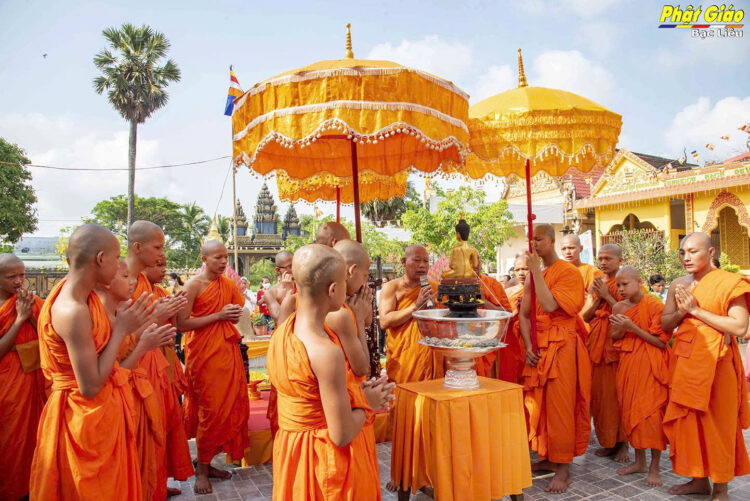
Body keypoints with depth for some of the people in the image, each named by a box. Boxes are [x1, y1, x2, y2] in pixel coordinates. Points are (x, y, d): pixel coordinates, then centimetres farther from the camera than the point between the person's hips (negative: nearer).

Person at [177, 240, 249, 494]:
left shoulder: (228, 283, 8)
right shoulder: (193, 285, -10)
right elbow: (181, 324, -17)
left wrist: (234, 313, -4)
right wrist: (218, 316, -18)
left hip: (227, 350, 6)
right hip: (203, 352, -6)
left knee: (229, 406, 9)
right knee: (210, 409, 0)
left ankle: (207, 462, 25)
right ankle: (202, 470, 16)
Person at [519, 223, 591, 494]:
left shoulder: (568, 272, -8)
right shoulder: (533, 275, 12)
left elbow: (549, 306, -22)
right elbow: (524, 314, 8)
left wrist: (536, 271, -17)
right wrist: (528, 346, -5)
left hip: (561, 346, -6)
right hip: (538, 347, 6)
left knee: (560, 406, -2)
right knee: (538, 403, 10)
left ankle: (563, 467, 10)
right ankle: (547, 458, 25)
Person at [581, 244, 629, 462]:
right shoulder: (596, 284, 14)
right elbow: (586, 316, 8)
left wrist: (607, 296, -14)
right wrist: (598, 298, -6)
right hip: (597, 344, 5)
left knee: (618, 392, -3)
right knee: (600, 392, 7)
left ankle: (623, 443, 10)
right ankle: (608, 442, 19)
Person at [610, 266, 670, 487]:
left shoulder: (655, 305, -10)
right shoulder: (619, 307, 7)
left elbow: (661, 342, -12)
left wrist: (632, 327, -19)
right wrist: (620, 329, -9)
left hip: (650, 366, -6)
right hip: (627, 364, 6)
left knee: (651, 413, -5)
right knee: (630, 411, 10)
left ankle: (654, 467, 8)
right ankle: (639, 461, 24)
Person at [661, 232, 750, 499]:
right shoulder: (678, 285, 9)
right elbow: (665, 324, 12)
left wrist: (696, 310, -16)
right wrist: (681, 312, -8)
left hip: (715, 362, -5)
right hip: (684, 361, 5)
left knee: (717, 422, 3)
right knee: (689, 420, 9)